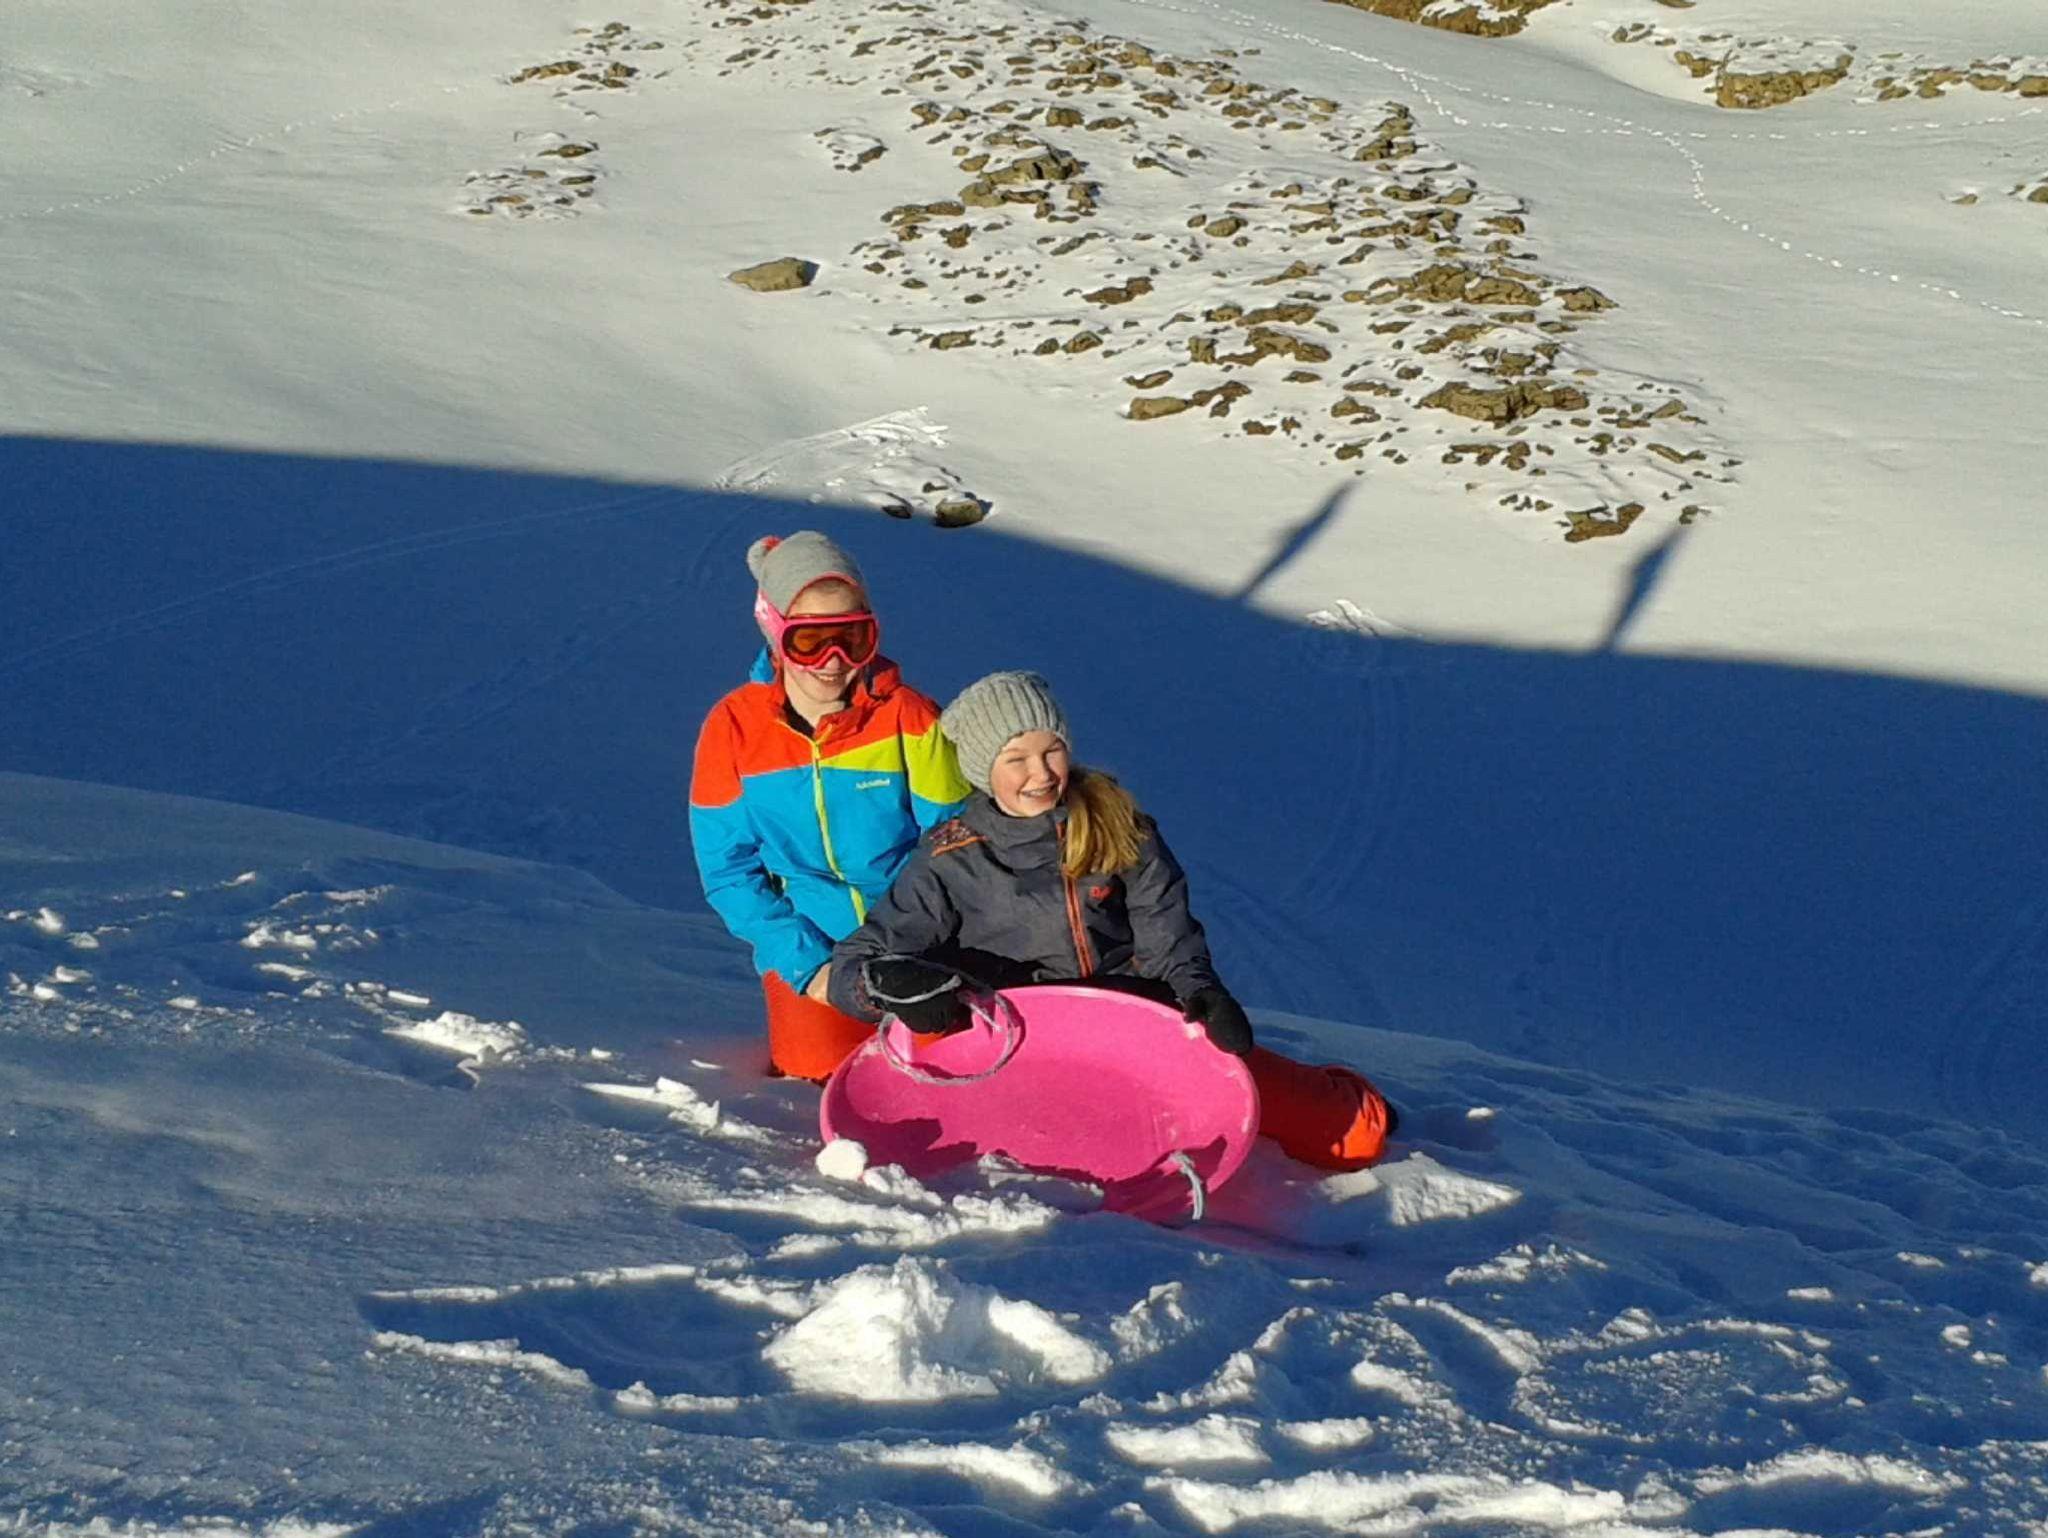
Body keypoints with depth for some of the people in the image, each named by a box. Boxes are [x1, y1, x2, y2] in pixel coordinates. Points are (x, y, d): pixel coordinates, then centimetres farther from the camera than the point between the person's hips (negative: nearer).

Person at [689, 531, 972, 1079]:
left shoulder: (907, 717, -10)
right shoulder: (735, 726, -7)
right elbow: (727, 868, -3)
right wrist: (806, 962, -12)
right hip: (807, 945, 1)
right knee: (821, 1069, -14)